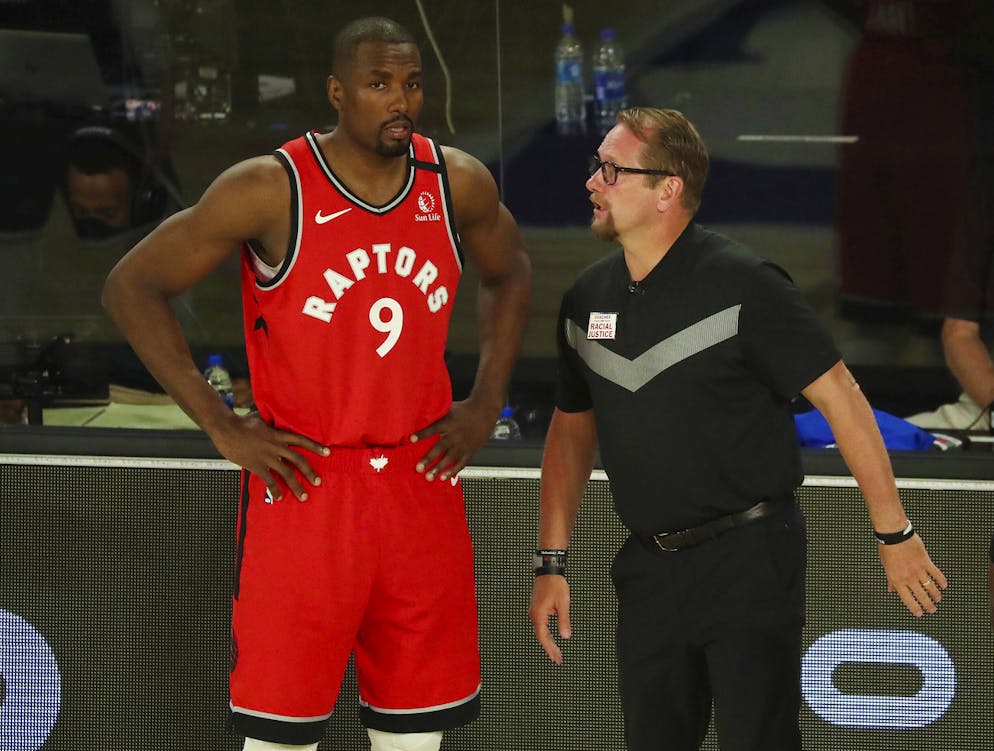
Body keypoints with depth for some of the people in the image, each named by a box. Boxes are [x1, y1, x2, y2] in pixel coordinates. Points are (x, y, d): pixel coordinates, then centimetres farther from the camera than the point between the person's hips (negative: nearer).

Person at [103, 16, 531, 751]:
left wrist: (486, 403, 11)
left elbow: (510, 274, 22)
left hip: (423, 481, 4)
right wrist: (222, 425, -10)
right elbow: (132, 285, -7)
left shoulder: (459, 184, 1)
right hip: (306, 485, -4)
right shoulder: (270, 190, -12)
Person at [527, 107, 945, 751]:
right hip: (649, 569, 6)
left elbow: (841, 399, -11)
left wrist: (895, 535, -10)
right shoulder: (587, 299, 6)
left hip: (750, 561, -6)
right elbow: (571, 432, 15)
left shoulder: (744, 286, -13)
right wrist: (552, 564, 10)